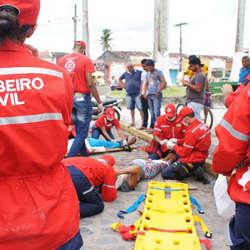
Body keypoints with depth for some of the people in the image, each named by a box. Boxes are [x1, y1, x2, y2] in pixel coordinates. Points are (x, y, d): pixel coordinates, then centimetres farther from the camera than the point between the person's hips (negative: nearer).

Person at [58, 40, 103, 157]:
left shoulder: (62, 60, 6)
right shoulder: (85, 60, -8)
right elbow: (90, 83, -12)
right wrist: (99, 102, -4)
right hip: (82, 98, -6)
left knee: (78, 130, 19)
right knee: (82, 132, 2)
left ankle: (84, 154, 29)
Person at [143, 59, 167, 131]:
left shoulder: (159, 72, -5)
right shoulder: (148, 73, 15)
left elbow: (164, 83, -13)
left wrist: (158, 91, -18)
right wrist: (144, 93, 11)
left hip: (156, 95, -7)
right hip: (149, 95, 7)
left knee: (156, 112, -10)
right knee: (152, 112, 11)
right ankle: (152, 127, 17)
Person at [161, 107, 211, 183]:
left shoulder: (192, 132, -26)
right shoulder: (202, 125, 0)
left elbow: (184, 152, -18)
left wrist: (173, 146, -1)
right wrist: (177, 141, 8)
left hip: (193, 161, -9)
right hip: (200, 157, 9)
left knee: (165, 173, -7)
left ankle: (193, 171, -8)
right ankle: (195, 169, 8)